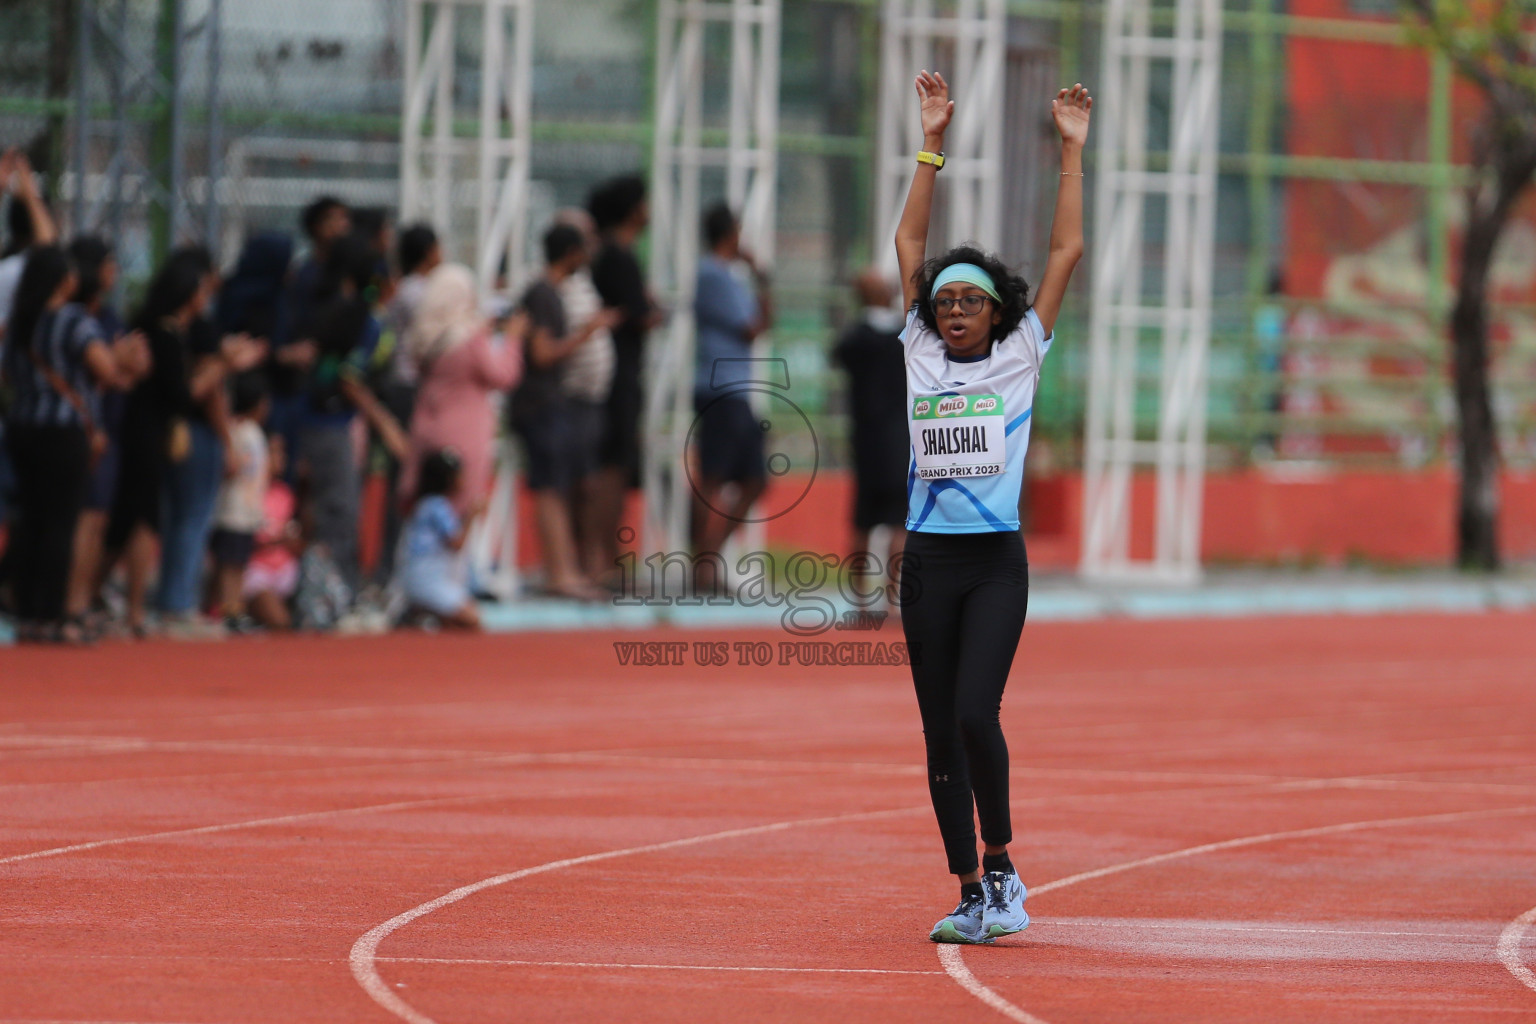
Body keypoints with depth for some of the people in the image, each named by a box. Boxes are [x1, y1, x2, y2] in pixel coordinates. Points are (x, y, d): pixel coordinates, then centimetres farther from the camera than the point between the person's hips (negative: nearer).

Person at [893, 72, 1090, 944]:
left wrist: (1074, 151, 5)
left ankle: (1001, 864, -2)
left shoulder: (1020, 357, 5)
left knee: (976, 714, -18)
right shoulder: (921, 356, 10)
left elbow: (1068, 252, 5)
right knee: (941, 732, 3)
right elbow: (911, 242, 11)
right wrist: (933, 144, 9)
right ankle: (972, 894, 7)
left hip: (997, 561, -3)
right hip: (930, 560, 3)